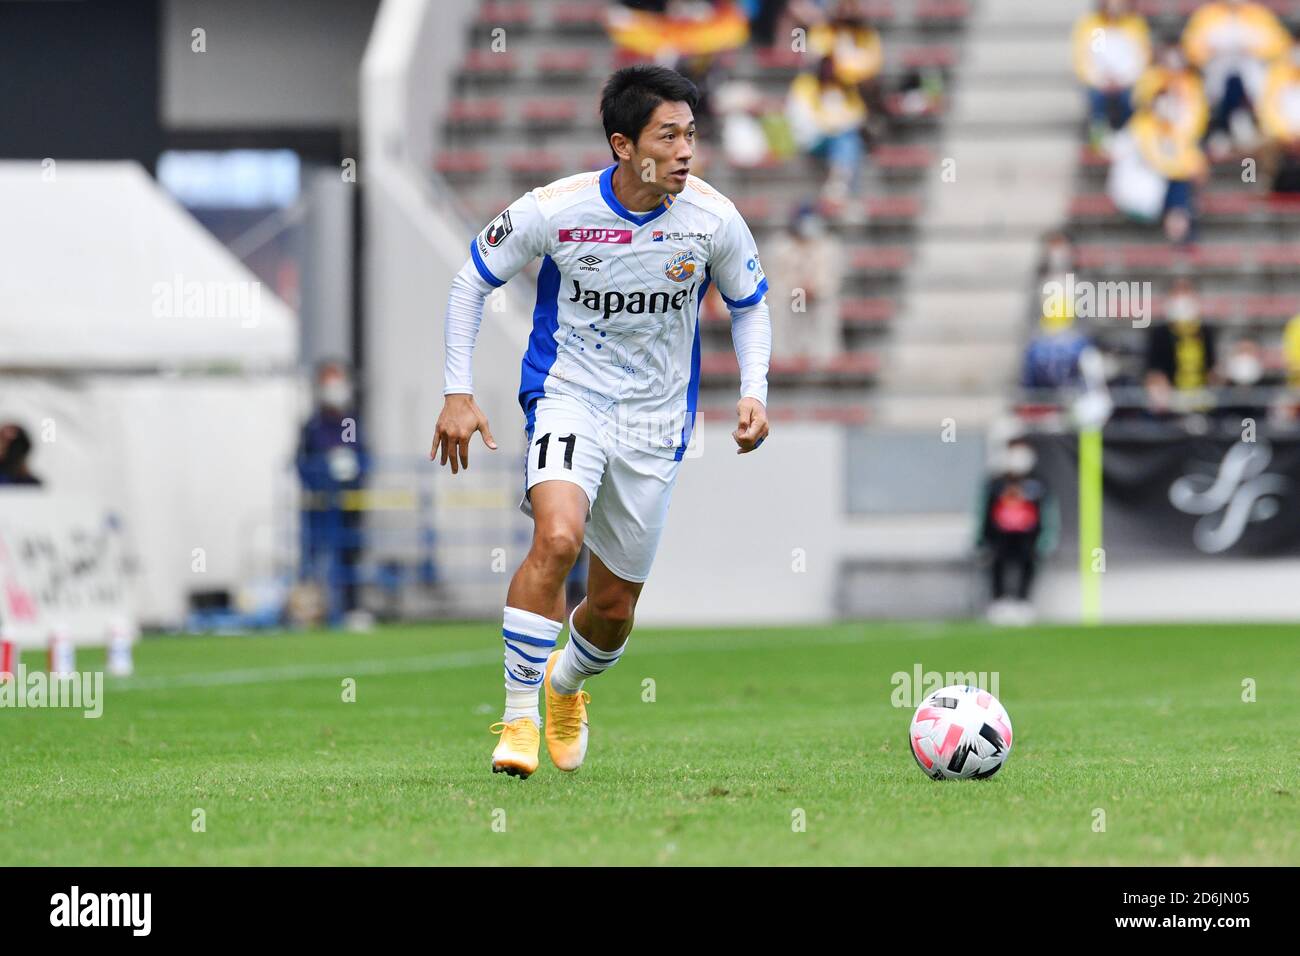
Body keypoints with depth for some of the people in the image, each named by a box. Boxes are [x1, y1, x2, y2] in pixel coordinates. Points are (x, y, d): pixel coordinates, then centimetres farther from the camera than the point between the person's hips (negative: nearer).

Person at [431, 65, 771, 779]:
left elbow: (749, 306, 10)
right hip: (567, 396, -3)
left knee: (614, 607, 9)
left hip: (656, 422, 3)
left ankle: (567, 683, 44)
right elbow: (471, 280, 0)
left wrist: (753, 393, -5)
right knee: (558, 538, -31)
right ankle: (518, 717, -19)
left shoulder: (713, 219, -9)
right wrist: (458, 391, -5)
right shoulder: (553, 210, -15)